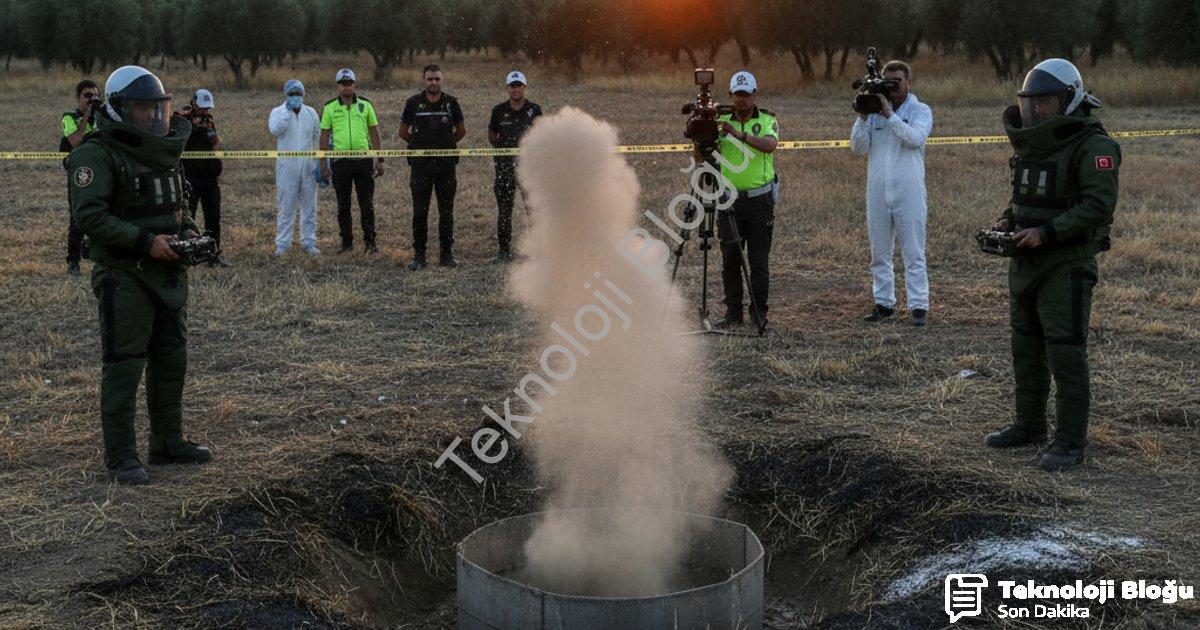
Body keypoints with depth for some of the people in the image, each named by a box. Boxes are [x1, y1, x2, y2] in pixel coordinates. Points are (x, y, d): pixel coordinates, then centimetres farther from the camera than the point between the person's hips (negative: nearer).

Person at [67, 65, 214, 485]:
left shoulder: (163, 152, 13)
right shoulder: (96, 155, -12)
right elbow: (90, 216, -20)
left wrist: (187, 230, 6)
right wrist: (146, 241, -22)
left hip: (169, 273, 8)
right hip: (124, 276, -8)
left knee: (170, 362, 14)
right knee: (124, 366, -5)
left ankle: (168, 443, 27)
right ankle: (121, 458, 3)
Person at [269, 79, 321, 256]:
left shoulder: (311, 112, 10)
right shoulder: (278, 112, 1)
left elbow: (318, 135, 15)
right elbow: (275, 129, -19)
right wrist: (288, 109, -18)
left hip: (308, 166, 3)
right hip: (287, 167, -3)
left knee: (309, 206, 7)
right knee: (286, 206, 0)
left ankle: (309, 242, 14)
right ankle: (283, 243, 6)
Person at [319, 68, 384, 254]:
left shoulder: (365, 104, 5)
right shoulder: (330, 107, 3)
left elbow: (374, 132, 9)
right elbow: (324, 136, 5)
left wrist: (379, 159, 5)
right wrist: (323, 164, 0)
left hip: (364, 160, 0)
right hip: (340, 161, 0)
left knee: (367, 203, 1)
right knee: (343, 205, 7)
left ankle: (369, 241, 6)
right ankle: (347, 242, 15)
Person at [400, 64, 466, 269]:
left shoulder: (451, 103, 3)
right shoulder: (413, 103, 0)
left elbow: (461, 131, 16)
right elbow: (403, 131, 12)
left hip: (446, 163, 1)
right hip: (421, 164, -1)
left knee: (446, 211, 4)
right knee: (419, 211, -1)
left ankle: (447, 254, 12)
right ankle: (419, 255, 5)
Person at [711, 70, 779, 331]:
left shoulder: (767, 121, 0)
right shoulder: (721, 123, 8)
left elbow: (770, 145, -21)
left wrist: (739, 134, -33)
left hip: (759, 200, -3)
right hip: (729, 200, 3)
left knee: (759, 261, 0)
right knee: (730, 260, 6)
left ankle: (759, 313, 9)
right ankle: (732, 312, 15)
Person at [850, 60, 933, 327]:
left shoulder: (920, 110, 3)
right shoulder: (873, 110, 10)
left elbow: (915, 137, -17)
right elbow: (858, 147, 2)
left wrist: (889, 114, -19)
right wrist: (863, 117, -10)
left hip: (909, 191, -4)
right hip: (877, 192, 4)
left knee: (914, 253, -3)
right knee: (879, 254, 9)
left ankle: (919, 306, -2)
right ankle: (883, 303, 18)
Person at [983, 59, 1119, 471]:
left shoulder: (1092, 145, -13)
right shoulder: (1031, 145, 12)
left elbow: (1100, 204, -20)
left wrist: (1046, 233, -24)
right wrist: (1005, 225, 3)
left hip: (1067, 266, -8)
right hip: (1026, 263, 8)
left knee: (1066, 354, -6)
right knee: (1026, 348, 14)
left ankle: (1071, 442, 1)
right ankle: (1029, 426, 26)